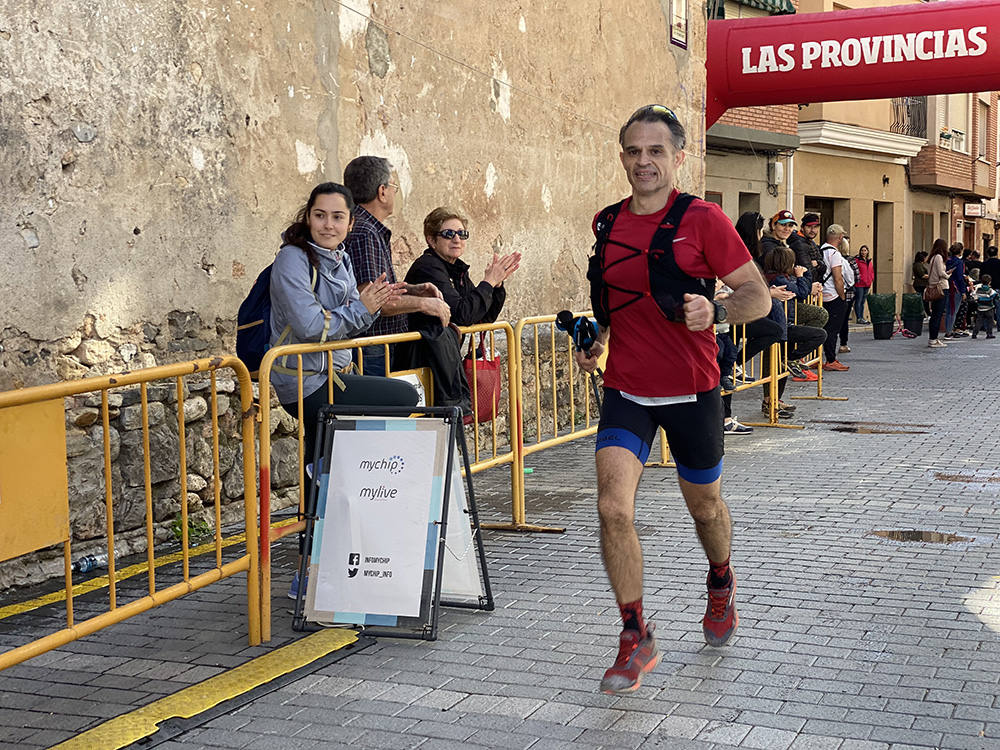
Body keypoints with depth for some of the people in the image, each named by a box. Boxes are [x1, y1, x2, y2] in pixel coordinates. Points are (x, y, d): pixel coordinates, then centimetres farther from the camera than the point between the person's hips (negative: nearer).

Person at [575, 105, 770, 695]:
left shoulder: (703, 220, -8)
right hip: (625, 390, 2)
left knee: (704, 503, 17)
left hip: (692, 390, -2)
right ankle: (637, 639, -2)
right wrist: (598, 338, 6)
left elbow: (758, 296, -9)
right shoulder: (607, 224, 6)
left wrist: (715, 310, -28)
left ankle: (721, 586, 50)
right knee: (614, 507, -15)